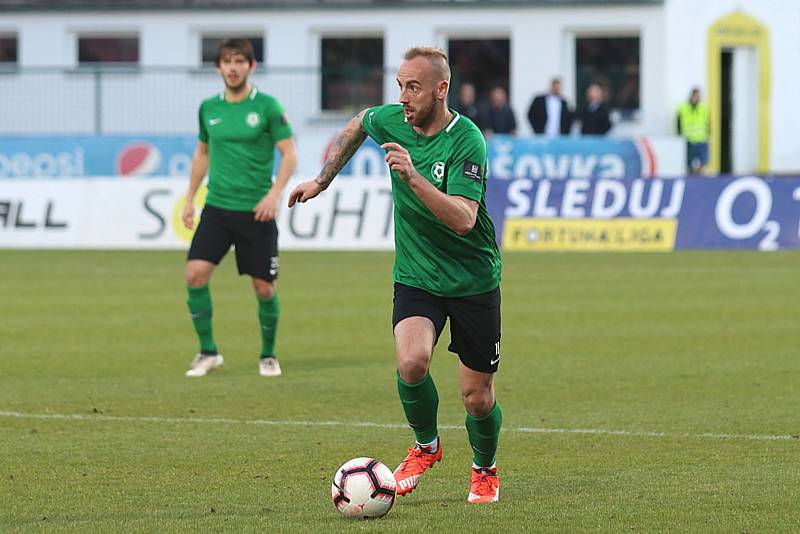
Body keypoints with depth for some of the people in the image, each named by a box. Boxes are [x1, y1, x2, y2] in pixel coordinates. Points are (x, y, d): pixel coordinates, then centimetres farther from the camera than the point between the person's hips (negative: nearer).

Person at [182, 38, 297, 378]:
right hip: (216, 207, 3)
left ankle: (268, 355, 22)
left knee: (264, 287, 1)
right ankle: (207, 352, -1)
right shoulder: (209, 108, 8)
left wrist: (274, 193, -17)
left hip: (256, 210, -3)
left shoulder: (267, 106, -5)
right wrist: (190, 199, 18)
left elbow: (289, 154, -4)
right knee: (195, 273, -13)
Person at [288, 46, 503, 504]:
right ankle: (426, 446, 4)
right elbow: (358, 124, 20)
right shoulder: (392, 121, -6)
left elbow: (463, 219, -32)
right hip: (415, 275, 3)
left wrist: (412, 177, -41)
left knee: (478, 397, 2)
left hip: (474, 281, -3)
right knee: (412, 362, -25)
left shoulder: (466, 140, -22)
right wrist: (321, 181, 21)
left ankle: (485, 470, 34)